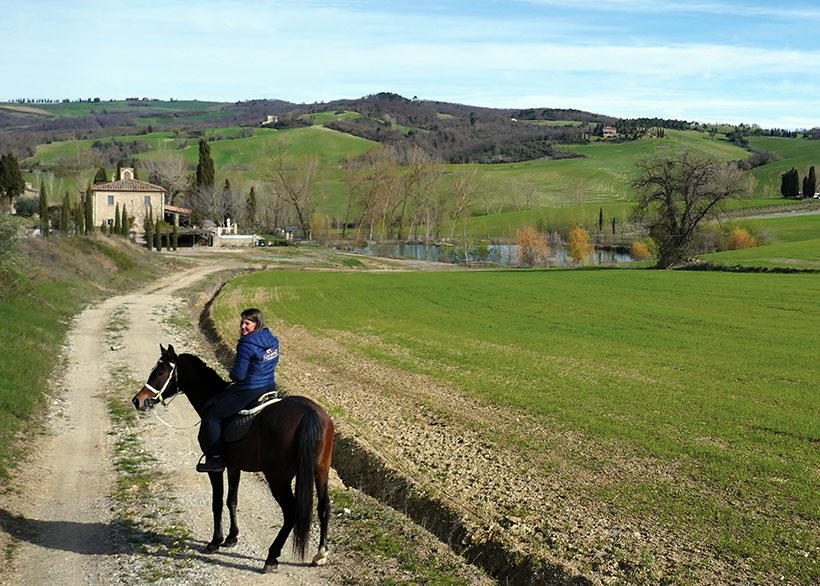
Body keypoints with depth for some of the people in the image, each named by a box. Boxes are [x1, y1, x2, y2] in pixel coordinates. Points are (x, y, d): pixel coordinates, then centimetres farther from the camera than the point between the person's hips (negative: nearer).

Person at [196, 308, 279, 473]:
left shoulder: (246, 345, -22)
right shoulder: (272, 340, 4)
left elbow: (239, 375, -21)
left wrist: (233, 375, 2)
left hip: (249, 390, -9)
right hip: (269, 386, 9)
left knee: (211, 416, 3)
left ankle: (217, 459, 4)